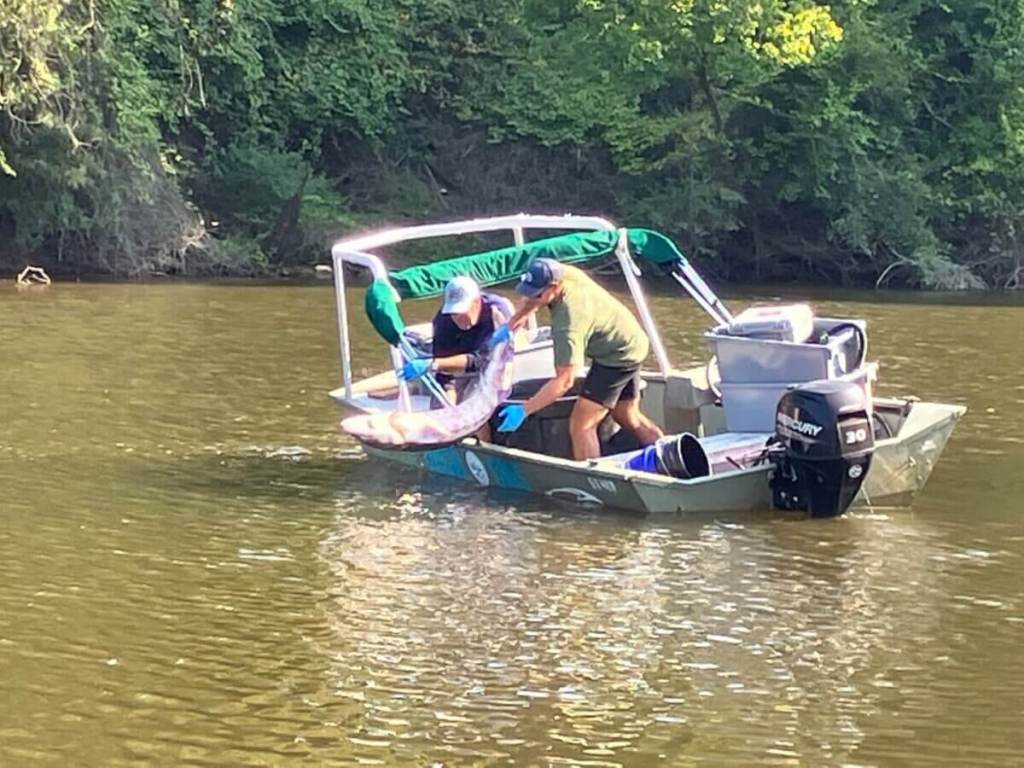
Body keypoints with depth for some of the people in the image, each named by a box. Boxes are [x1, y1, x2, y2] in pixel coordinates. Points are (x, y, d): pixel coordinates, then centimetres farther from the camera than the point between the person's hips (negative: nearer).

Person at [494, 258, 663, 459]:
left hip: (618, 357, -10)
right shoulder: (563, 273, -14)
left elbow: (564, 381, -37)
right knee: (629, 417, 23)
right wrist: (509, 326, -1)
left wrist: (523, 410, -36)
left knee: (581, 425, -14)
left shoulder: (568, 324, -37)